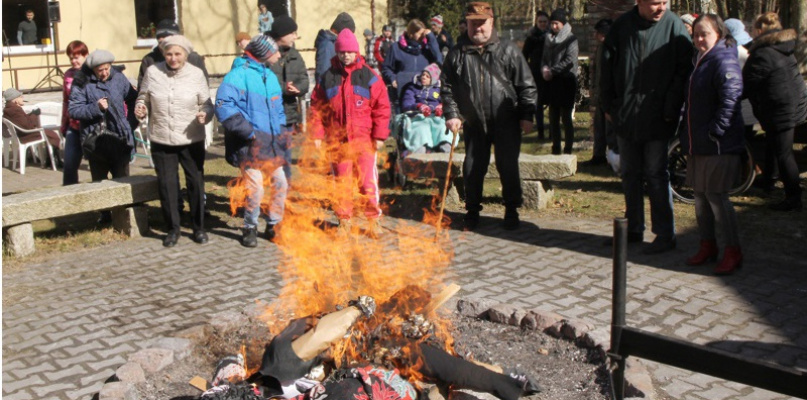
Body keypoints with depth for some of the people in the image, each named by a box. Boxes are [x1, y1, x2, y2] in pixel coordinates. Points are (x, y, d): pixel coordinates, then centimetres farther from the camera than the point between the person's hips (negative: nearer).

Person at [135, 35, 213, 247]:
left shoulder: (196, 74, -3)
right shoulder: (152, 72, -2)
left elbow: (207, 103, 3)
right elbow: (144, 97, 10)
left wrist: (205, 114, -18)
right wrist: (140, 106, -12)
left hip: (192, 140, -1)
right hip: (161, 141, 1)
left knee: (195, 182, 6)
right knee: (167, 184, 6)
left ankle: (199, 228, 21)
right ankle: (172, 229, 20)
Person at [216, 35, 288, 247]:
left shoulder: (270, 76, 15)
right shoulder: (239, 75, -9)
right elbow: (223, 106, -18)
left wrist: (280, 130, 11)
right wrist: (248, 131, -19)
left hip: (272, 143, 7)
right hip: (251, 144, -7)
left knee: (281, 184, 6)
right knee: (255, 187, -10)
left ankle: (273, 225, 25)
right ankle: (250, 228, 12)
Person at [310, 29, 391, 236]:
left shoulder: (368, 76, 1)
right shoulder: (327, 78, 7)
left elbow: (382, 106, 1)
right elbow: (316, 108, 9)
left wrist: (380, 135, -4)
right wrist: (317, 134, 2)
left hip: (364, 138, -2)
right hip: (337, 139, 2)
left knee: (367, 179, -5)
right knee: (341, 181, 8)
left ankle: (374, 219, 8)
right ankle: (344, 220, 19)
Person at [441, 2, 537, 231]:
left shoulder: (508, 50, -2)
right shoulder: (457, 54, 3)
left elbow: (526, 85, -1)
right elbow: (447, 87, 7)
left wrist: (527, 116, -5)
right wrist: (451, 114, -4)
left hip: (506, 122, -2)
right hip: (474, 124, 2)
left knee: (508, 167, 1)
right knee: (472, 168, 6)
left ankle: (511, 211, 18)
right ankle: (472, 212, 21)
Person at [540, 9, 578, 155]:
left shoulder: (570, 39, -6)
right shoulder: (548, 38, 13)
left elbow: (570, 60, -14)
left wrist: (552, 71, -15)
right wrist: (544, 69, -4)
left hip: (566, 81, -6)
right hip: (552, 82, 6)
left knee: (566, 117, -2)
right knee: (553, 117, 9)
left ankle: (568, 150, 4)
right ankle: (556, 148, 17)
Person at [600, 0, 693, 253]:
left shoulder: (674, 26, -6)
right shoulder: (622, 26, 4)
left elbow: (683, 71, -7)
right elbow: (607, 66, 8)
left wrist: (671, 110, -11)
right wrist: (608, 105, 5)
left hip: (657, 118, -4)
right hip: (625, 116, 4)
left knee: (656, 175, -1)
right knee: (629, 174, 13)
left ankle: (665, 235, 9)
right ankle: (633, 229, 26)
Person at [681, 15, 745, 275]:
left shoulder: (724, 61, -13)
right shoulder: (699, 61, 16)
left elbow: (729, 99, -23)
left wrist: (715, 131, -23)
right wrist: (687, 135, 16)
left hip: (719, 146, -9)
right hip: (697, 144, 9)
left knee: (716, 196, -6)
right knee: (700, 195, 13)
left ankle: (733, 252, 5)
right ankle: (707, 246, 24)